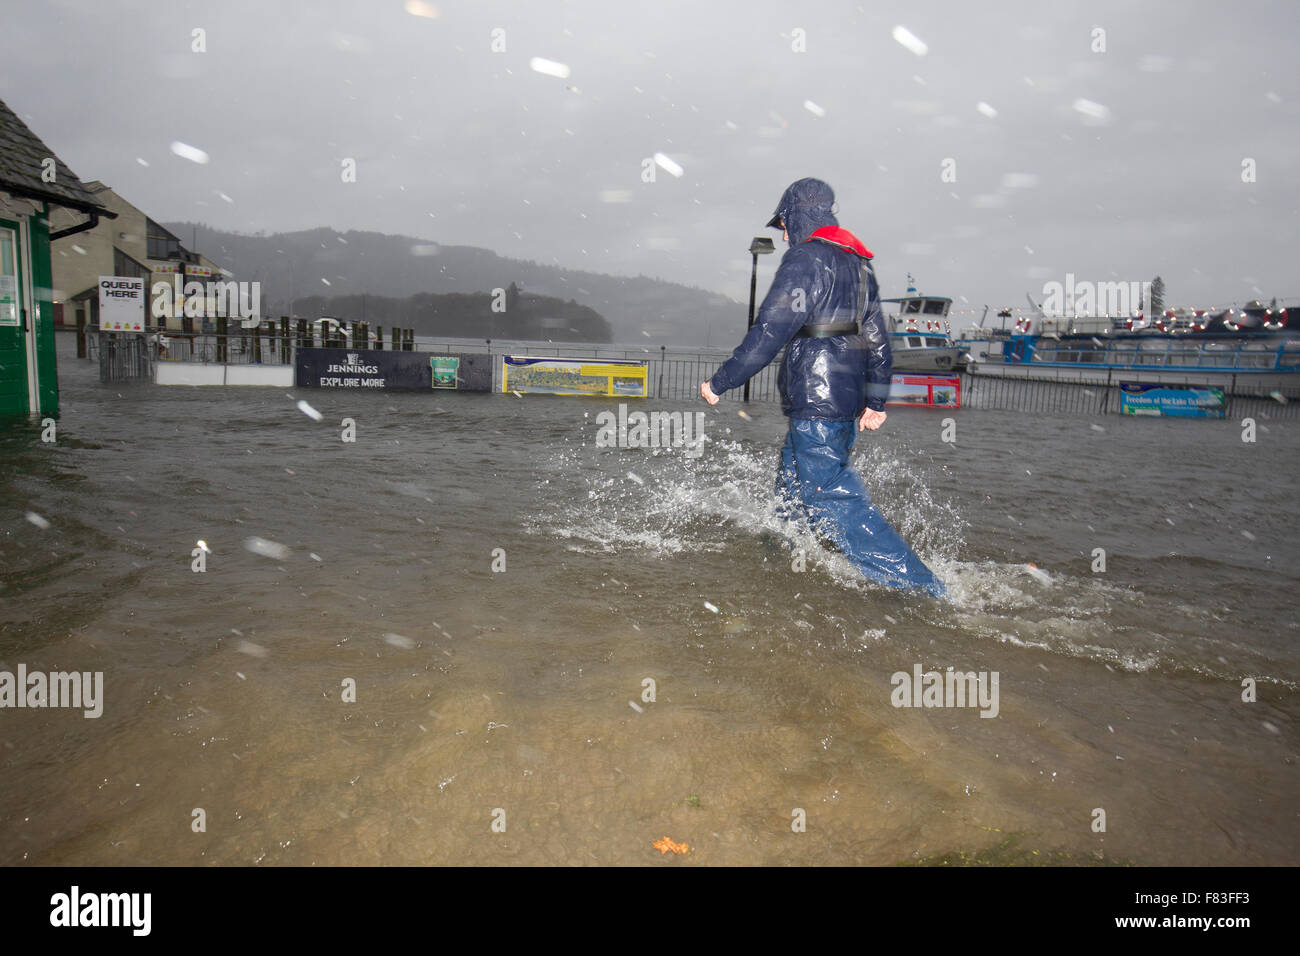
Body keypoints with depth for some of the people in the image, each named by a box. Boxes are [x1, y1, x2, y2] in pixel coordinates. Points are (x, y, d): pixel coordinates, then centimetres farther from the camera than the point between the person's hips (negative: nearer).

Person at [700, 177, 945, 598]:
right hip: (848, 402, 9)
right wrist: (875, 401, 26)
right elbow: (878, 341, 19)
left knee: (833, 499, -7)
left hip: (815, 403, -9)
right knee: (792, 485, 22)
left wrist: (719, 383, -10)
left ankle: (920, 587, -9)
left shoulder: (805, 259, -10)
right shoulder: (859, 264, 16)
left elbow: (768, 333, -17)